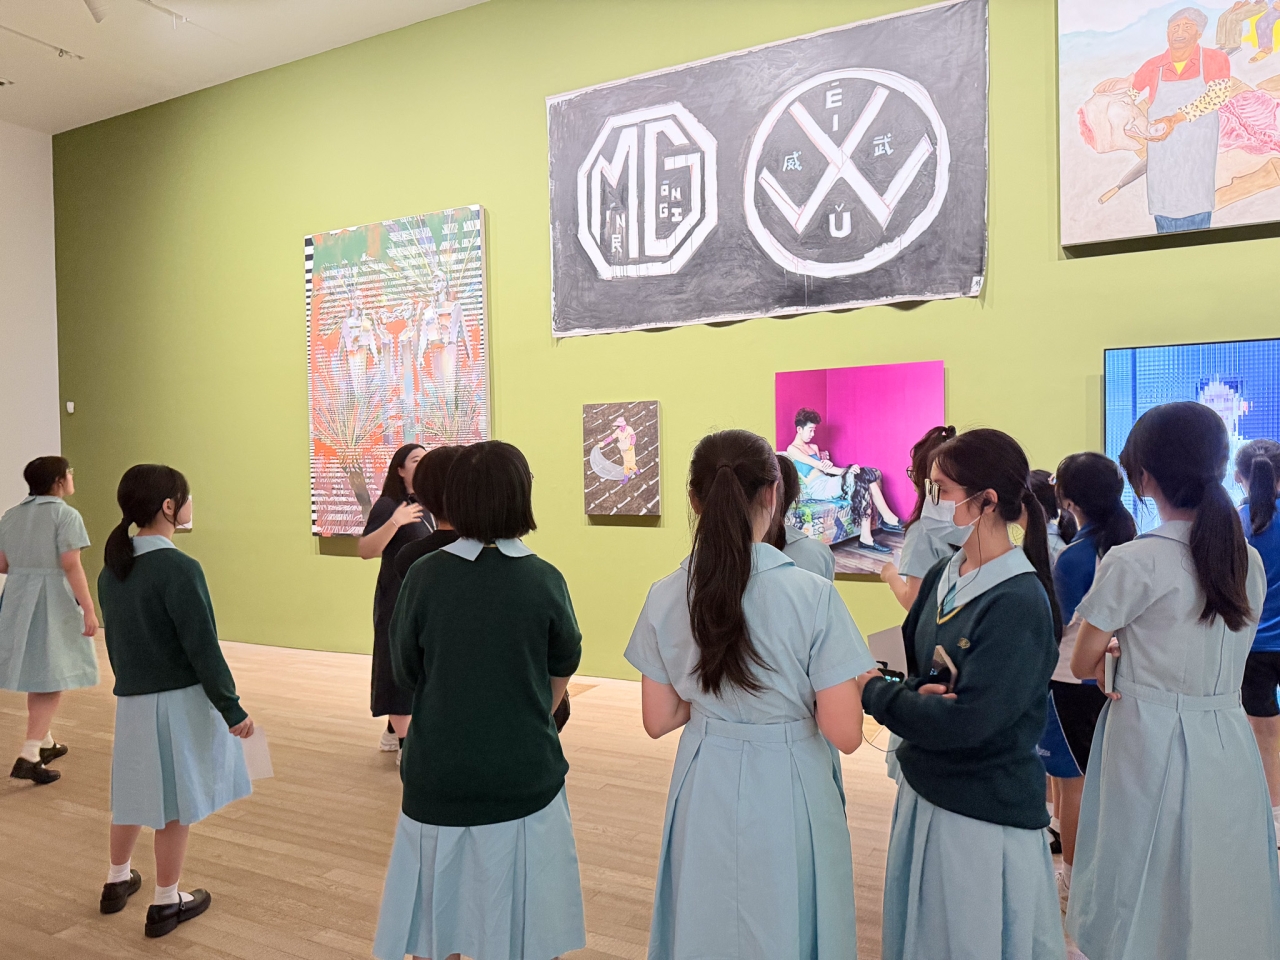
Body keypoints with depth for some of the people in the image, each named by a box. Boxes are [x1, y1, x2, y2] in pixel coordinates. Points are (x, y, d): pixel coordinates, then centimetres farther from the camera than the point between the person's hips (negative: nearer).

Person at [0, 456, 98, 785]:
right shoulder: (66, 514, -12)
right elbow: (71, 566, -18)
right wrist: (89, 609, -16)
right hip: (52, 602, -7)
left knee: (36, 674, 20)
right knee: (53, 678, -1)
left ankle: (44, 743, 33)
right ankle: (28, 757, -9)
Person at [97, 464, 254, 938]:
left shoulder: (112, 567, 4)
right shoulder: (179, 568, -22)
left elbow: (114, 638, 13)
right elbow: (202, 647, -20)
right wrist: (232, 708, -12)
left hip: (129, 698, 8)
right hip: (179, 700, -7)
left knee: (135, 791, 24)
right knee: (173, 801, 7)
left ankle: (117, 881, 42)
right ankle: (166, 904, 21)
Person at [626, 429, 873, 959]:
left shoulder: (666, 596, -10)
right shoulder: (813, 595, -20)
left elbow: (658, 721, -2)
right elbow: (845, 734, -17)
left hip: (704, 789, 3)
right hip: (787, 795, -3)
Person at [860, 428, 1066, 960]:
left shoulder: (1019, 603, -22)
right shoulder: (944, 577, 1)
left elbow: (965, 722, -26)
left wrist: (874, 690, -14)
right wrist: (922, 694, -15)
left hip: (985, 819, -7)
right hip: (925, 792, 7)